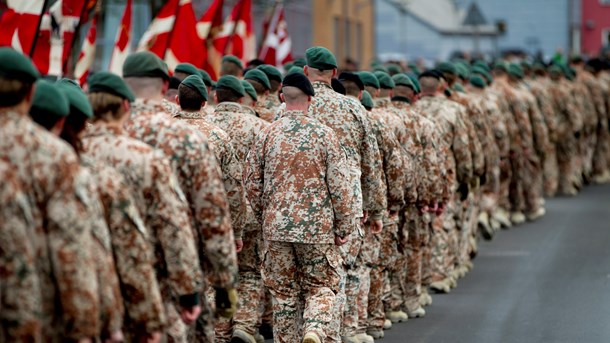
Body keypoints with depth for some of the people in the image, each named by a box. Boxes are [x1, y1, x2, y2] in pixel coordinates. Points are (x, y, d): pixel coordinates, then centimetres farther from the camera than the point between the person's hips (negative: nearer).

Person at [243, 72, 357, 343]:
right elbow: (339, 185, -6)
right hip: (317, 228, -2)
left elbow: (251, 182, 5)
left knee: (283, 293, 12)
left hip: (276, 227, 2)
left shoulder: (266, 135, -1)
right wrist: (344, 226, 4)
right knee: (321, 287, 8)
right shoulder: (323, 134, -6)